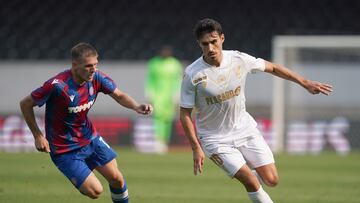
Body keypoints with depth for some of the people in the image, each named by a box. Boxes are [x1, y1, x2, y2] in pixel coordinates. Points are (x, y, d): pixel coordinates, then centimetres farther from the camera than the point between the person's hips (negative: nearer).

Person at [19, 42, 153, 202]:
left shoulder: (96, 78, -12)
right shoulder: (57, 85, -29)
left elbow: (119, 95, 1)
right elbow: (25, 104, -17)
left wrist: (136, 107, -21)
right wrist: (38, 136, -15)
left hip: (90, 138, 6)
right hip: (65, 150, -6)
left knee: (117, 180, 6)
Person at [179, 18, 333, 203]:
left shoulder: (239, 59, -11)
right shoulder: (192, 75, -19)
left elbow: (271, 68, 6)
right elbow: (185, 113, -11)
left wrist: (305, 83, 8)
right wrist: (196, 149, -16)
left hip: (245, 128, 4)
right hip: (215, 139, -4)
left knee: (271, 180, -1)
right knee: (251, 182, -17)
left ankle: (248, 173, 31)